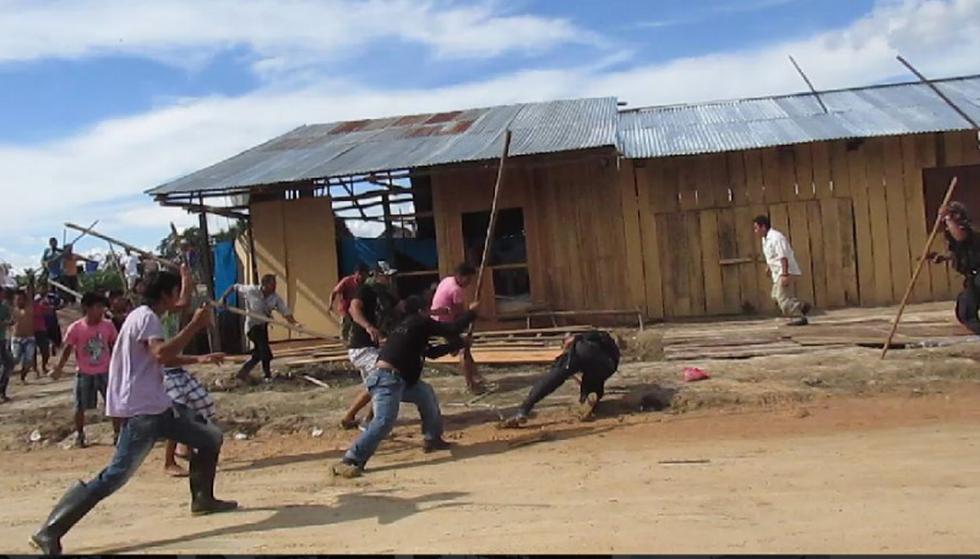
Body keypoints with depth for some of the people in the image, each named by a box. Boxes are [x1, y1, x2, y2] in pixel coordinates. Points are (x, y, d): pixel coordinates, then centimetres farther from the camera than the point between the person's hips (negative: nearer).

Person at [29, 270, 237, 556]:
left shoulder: (145, 317, 19)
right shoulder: (146, 317, -13)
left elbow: (162, 359, 32)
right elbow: (162, 353, -31)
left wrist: (199, 359, 26)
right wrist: (194, 325, -26)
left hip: (158, 406, 11)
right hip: (141, 411, -11)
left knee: (211, 437, 17)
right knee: (115, 476, -14)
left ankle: (203, 499, 30)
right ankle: (49, 532, -9)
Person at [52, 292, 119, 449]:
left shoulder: (108, 326, -7)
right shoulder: (75, 328, -14)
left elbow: (114, 346, 6)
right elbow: (68, 348, -5)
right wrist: (59, 367, -14)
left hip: (105, 372, 2)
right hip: (84, 374, -2)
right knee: (80, 407, 10)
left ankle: (118, 434, 15)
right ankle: (79, 435, 28)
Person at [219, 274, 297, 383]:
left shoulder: (275, 298, -12)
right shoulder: (251, 290, -21)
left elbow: (286, 312, -17)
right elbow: (234, 287, -9)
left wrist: (295, 323, -35)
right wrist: (223, 298, -16)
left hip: (263, 325, 6)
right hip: (253, 325, -6)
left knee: (258, 353, 13)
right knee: (265, 350, -14)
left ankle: (243, 372, 31)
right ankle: (267, 375, 2)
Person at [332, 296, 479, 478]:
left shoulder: (403, 326, 25)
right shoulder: (421, 323, 1)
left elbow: (430, 351, 34)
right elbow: (453, 329, 1)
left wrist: (455, 345, 34)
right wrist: (471, 312, 16)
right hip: (387, 379, -10)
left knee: (426, 393, 24)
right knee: (384, 422, -21)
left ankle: (432, 438, 33)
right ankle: (348, 462, -25)